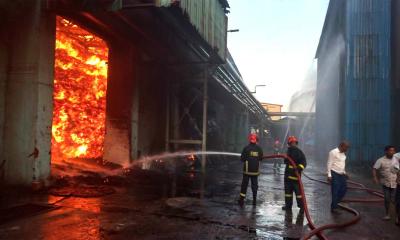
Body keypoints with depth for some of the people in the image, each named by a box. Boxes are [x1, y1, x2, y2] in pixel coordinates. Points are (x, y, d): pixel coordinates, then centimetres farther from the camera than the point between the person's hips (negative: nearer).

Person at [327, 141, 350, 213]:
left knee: (344, 189, 11)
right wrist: (329, 175, -19)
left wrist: (344, 172, 21)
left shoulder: (343, 153, 11)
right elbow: (329, 164, -16)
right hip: (334, 174, -8)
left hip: (341, 174, 8)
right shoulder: (333, 152, -14)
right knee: (335, 191, -3)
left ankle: (335, 203, 29)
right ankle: (334, 208, 8)